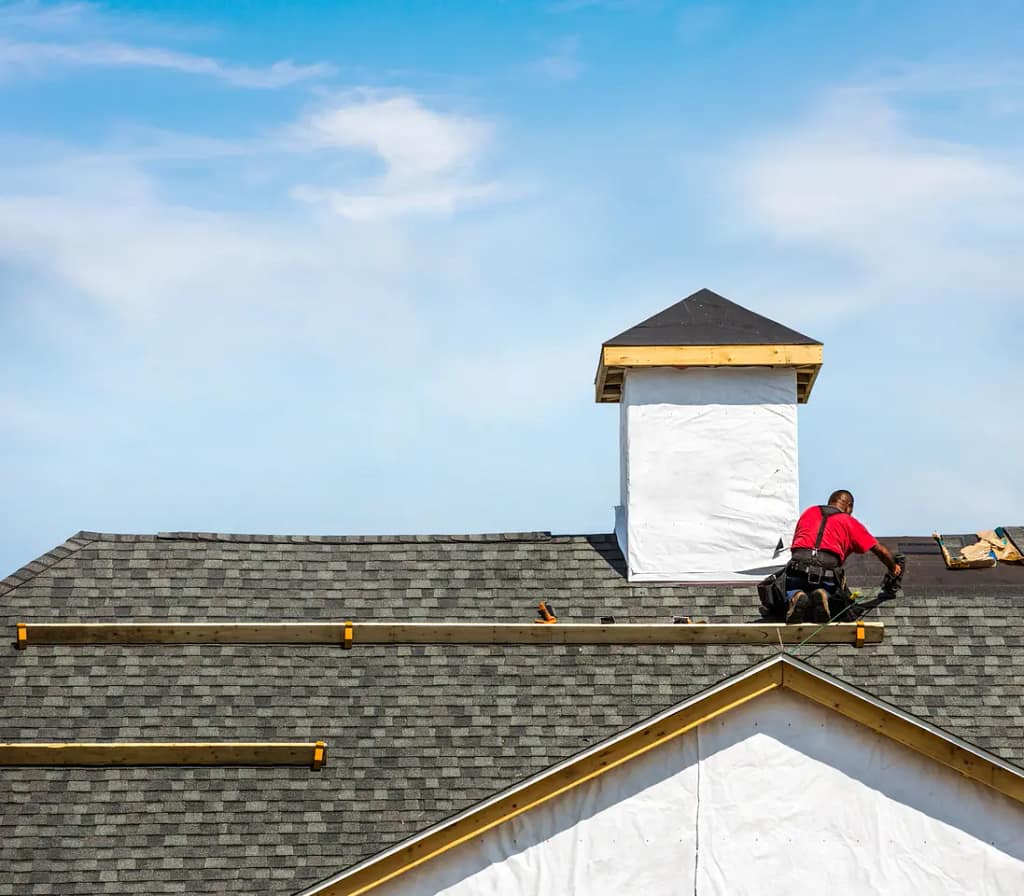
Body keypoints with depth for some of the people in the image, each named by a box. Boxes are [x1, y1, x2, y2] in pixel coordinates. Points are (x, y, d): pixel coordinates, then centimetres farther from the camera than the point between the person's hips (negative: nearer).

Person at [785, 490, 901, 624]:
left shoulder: (809, 512, 28)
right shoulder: (849, 521, 20)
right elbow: (881, 551, 20)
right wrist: (894, 569, 38)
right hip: (828, 567, -1)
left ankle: (796, 598, -14)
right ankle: (823, 596, -14)